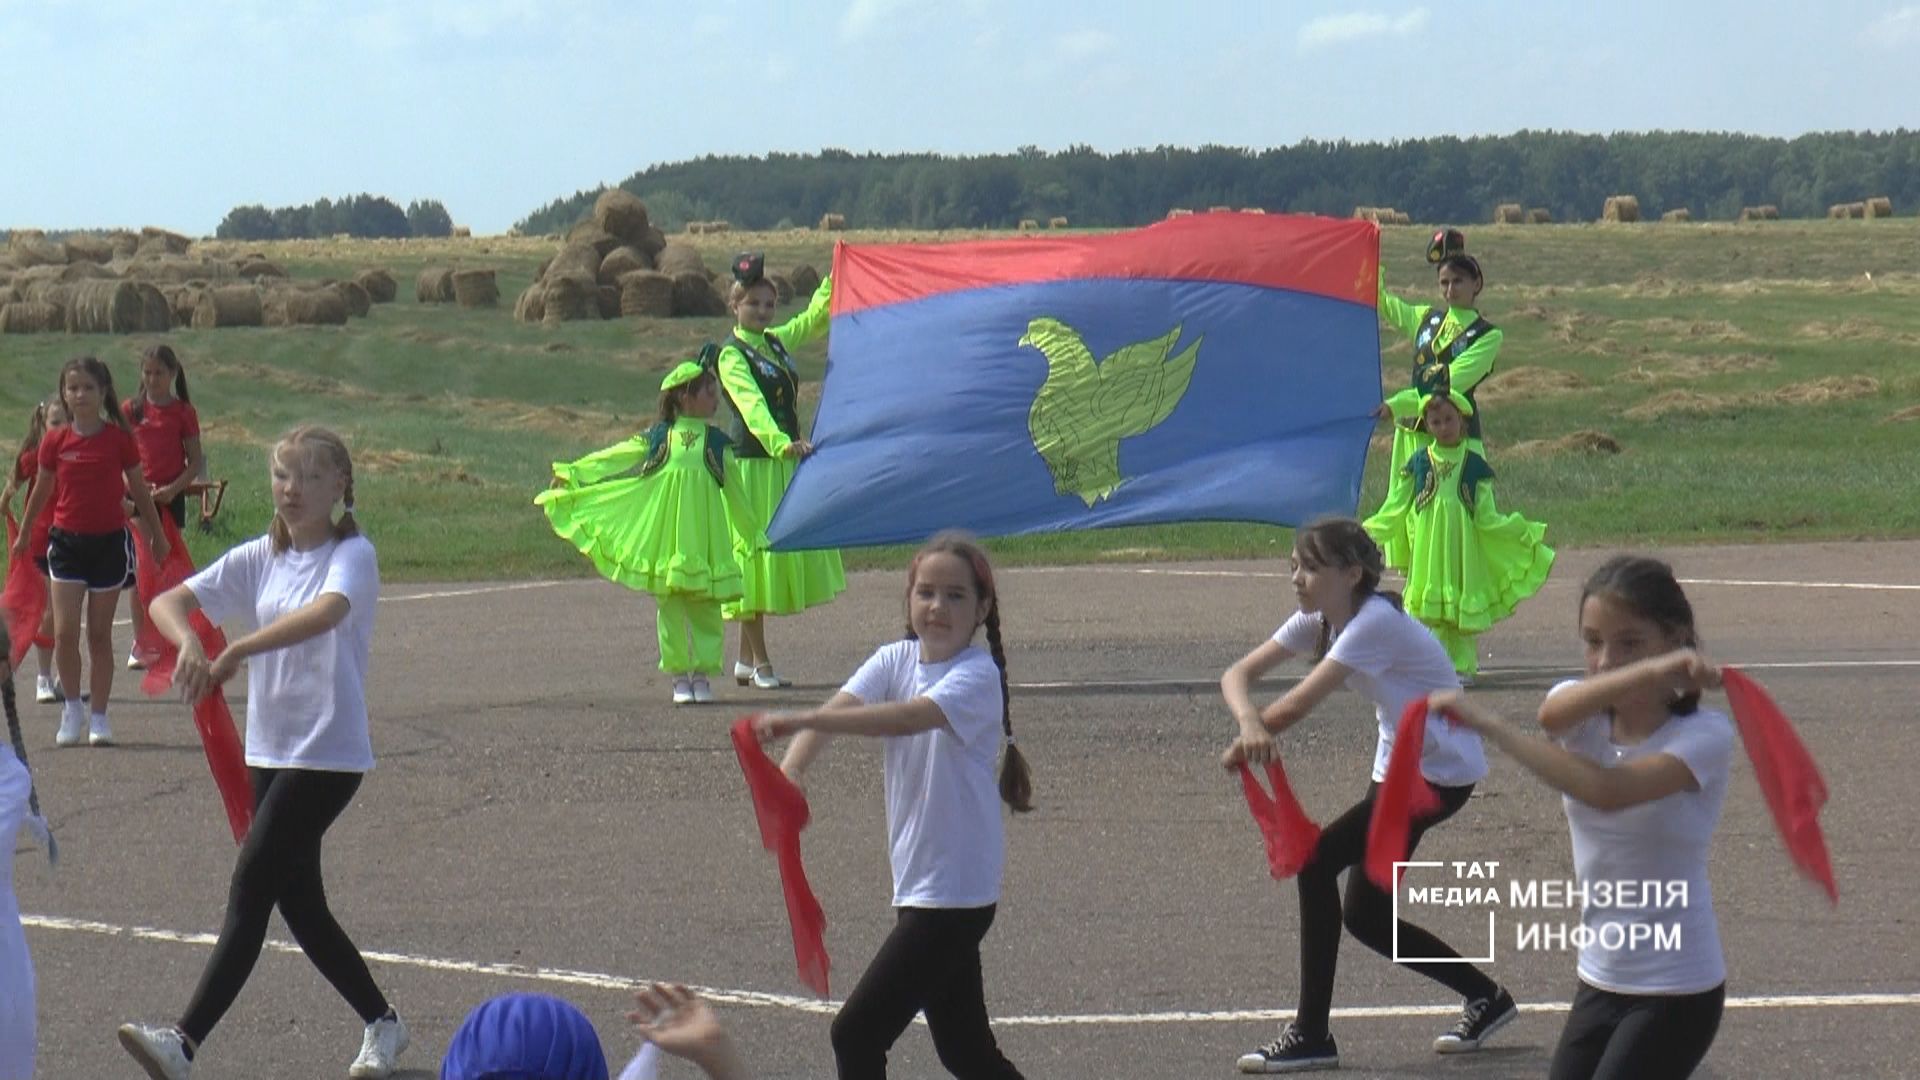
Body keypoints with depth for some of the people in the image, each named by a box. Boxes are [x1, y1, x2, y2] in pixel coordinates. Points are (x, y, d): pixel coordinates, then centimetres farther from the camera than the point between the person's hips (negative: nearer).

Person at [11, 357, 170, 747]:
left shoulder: (119, 439, -3)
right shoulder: (56, 441, -1)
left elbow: (139, 491, 8)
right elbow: (42, 491, 14)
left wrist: (157, 536, 16)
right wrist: (23, 535, 24)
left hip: (109, 541, -1)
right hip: (67, 540, 1)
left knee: (100, 634, 5)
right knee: (64, 631, -9)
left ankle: (98, 716, 13)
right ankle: (72, 708, 9)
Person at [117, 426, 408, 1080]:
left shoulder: (352, 555, -9)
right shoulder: (258, 559, 9)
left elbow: (326, 612, -31)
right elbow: (168, 602, 0)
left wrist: (235, 653, -39)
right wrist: (190, 643, -23)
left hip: (328, 752, -7)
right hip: (270, 749, 7)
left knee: (250, 888, -13)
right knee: (299, 903, 13)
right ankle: (382, 1024, 29)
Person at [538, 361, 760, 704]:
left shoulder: (717, 442, 8)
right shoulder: (657, 438, 5)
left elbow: (734, 490, 16)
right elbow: (612, 459, 11)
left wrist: (754, 534, 21)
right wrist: (570, 474, 9)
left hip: (704, 534, 0)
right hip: (666, 533, 0)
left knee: (705, 605, -2)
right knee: (670, 604, 0)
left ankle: (703, 674, 6)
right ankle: (680, 674, 9)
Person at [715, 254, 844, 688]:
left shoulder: (778, 341, 12)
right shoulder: (731, 355, -10)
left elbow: (815, 318, 32)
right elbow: (751, 405, -26)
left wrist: (835, 278, 21)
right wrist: (782, 443, -41)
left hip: (786, 460, 8)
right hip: (752, 463, -8)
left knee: (784, 552, 8)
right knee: (754, 551, -4)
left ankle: (746, 659, 15)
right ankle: (759, 662, -1)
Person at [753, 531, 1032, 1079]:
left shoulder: (977, 674, -13)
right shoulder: (895, 661, 6)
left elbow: (914, 717, -32)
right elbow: (839, 708, -10)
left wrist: (803, 720, -43)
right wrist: (790, 769, -31)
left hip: (956, 892, -8)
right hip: (916, 885, 8)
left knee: (856, 1033, -12)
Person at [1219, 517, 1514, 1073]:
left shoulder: (1375, 624, -25)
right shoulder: (1318, 622, 1)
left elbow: (1298, 705, -30)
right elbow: (1239, 674, -10)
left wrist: (1243, 747, -18)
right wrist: (1249, 722, -32)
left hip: (1442, 771, -10)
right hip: (1397, 766, 10)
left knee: (1316, 861, -19)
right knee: (1365, 916, 9)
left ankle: (1311, 1036, -11)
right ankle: (1487, 999, 29)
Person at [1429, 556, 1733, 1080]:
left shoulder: (1703, 735, -17)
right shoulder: (1583, 716, 0)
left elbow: (1608, 791, -34)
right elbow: (1555, 713, -27)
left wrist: (1489, 724, -32)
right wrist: (1652, 670, -43)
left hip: (1676, 994, -7)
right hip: (1599, 982, 7)